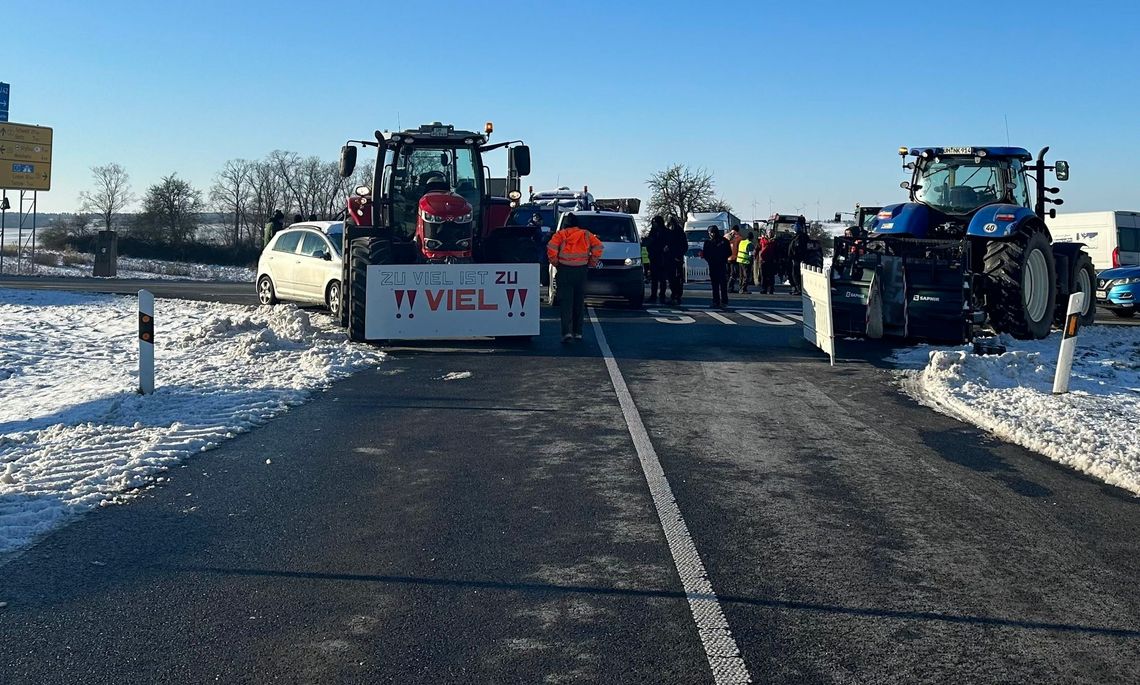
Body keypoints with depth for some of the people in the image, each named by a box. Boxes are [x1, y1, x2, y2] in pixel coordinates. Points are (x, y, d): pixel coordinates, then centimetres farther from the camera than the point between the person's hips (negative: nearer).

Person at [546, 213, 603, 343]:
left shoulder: (560, 235, 1)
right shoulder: (586, 234, 8)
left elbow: (551, 249, -14)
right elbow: (598, 247, -3)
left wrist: (555, 263, -1)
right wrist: (591, 263, 5)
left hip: (564, 271, -2)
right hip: (581, 271, 2)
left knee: (566, 302, -3)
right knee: (579, 302, 12)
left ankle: (567, 332, -17)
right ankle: (578, 332, 15)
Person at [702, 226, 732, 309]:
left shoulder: (724, 241, 2)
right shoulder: (708, 242, 12)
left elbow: (729, 252, 2)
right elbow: (705, 254, 11)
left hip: (722, 265, -4)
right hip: (712, 266, 4)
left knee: (723, 285, -8)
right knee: (714, 285, 7)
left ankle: (724, 302, -9)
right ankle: (716, 302, 11)